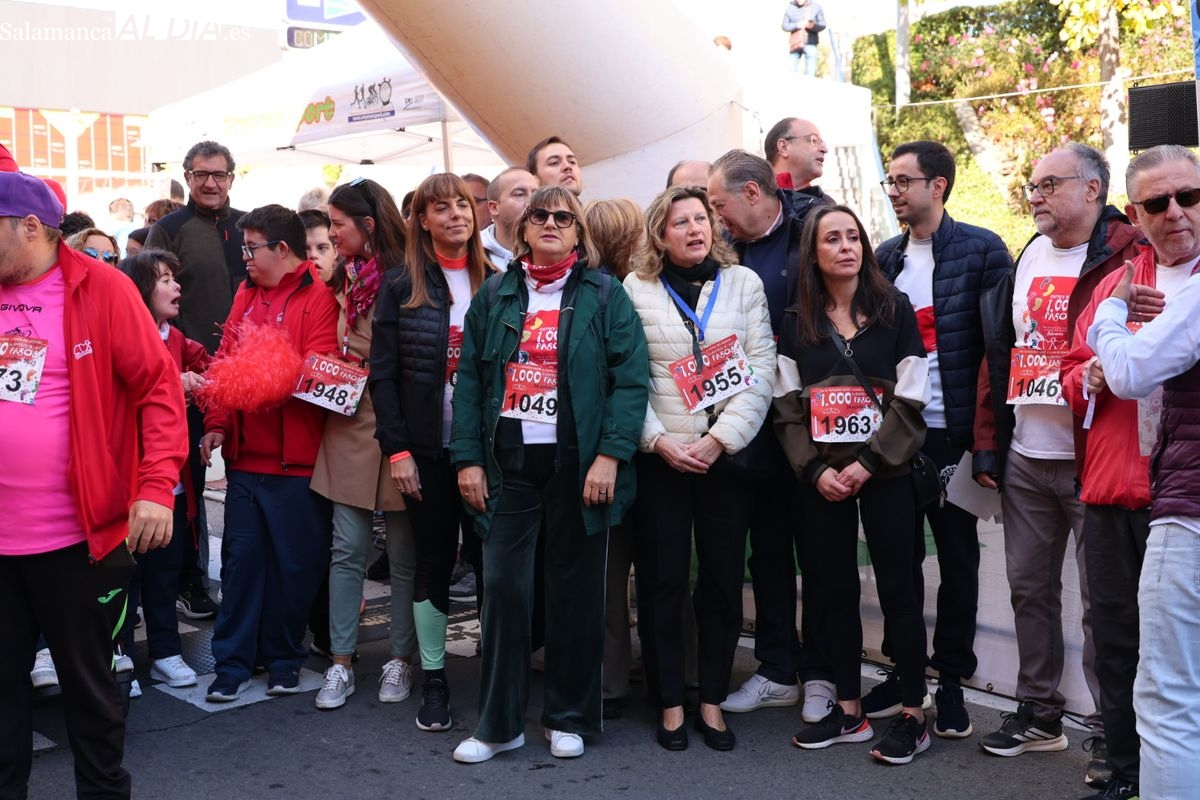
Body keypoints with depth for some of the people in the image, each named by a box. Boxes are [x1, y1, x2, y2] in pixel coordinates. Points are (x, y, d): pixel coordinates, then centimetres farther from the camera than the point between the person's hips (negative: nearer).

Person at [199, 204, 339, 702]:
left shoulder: (319, 297, -8)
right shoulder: (246, 294, 13)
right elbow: (226, 361, 10)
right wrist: (216, 422, -1)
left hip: (296, 456, -5)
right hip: (245, 454, 5)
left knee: (294, 562, 6)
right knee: (240, 555, 8)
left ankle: (283, 659, 22)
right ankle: (232, 662, 17)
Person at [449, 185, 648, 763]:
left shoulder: (604, 295, 2)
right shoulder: (495, 296, 10)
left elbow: (631, 378, -6)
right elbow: (469, 378, 8)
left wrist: (610, 455, -15)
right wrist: (467, 457, 0)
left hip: (577, 463, -2)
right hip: (508, 462, 2)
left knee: (575, 590, 6)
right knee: (503, 587, 1)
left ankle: (569, 718, 20)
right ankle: (499, 722, 14)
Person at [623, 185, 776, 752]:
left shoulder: (743, 282, 6)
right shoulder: (636, 290, 4)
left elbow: (760, 370, -1)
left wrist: (719, 438, -10)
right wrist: (659, 440, -10)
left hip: (727, 454, 1)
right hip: (659, 456, -1)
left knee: (723, 580, 5)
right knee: (661, 581, 3)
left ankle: (712, 700, 18)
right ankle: (669, 704, 15)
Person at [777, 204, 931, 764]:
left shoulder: (894, 309, 0)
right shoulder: (797, 321, 7)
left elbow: (910, 399, -5)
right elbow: (789, 406, 5)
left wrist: (868, 463, -13)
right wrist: (815, 469, -8)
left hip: (885, 472, -3)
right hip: (822, 478, 3)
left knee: (897, 589, 0)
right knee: (836, 590, 8)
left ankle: (913, 715, 9)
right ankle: (848, 711, 19)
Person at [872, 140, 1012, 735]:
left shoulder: (982, 250, -6)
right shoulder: (886, 257, 10)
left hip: (952, 431, -4)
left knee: (957, 555, 7)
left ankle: (951, 680, 18)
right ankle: (901, 669, 25)